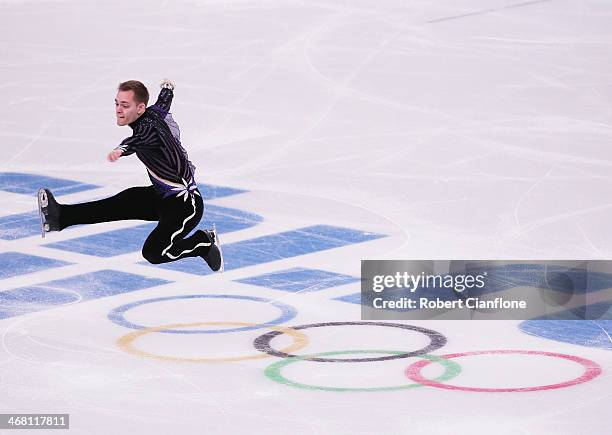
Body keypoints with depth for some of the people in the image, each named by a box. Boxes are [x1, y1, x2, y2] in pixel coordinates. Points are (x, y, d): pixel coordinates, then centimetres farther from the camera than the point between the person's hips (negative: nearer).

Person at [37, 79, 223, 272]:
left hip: (186, 204, -9)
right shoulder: (155, 112, 3)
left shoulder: (150, 126, -24)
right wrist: (167, 86, 51)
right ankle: (61, 216, -21)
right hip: (162, 196, 9)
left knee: (154, 253, -21)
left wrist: (121, 149, -71)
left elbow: (140, 139, -49)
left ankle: (205, 241, 1)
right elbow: (164, 99, 27)